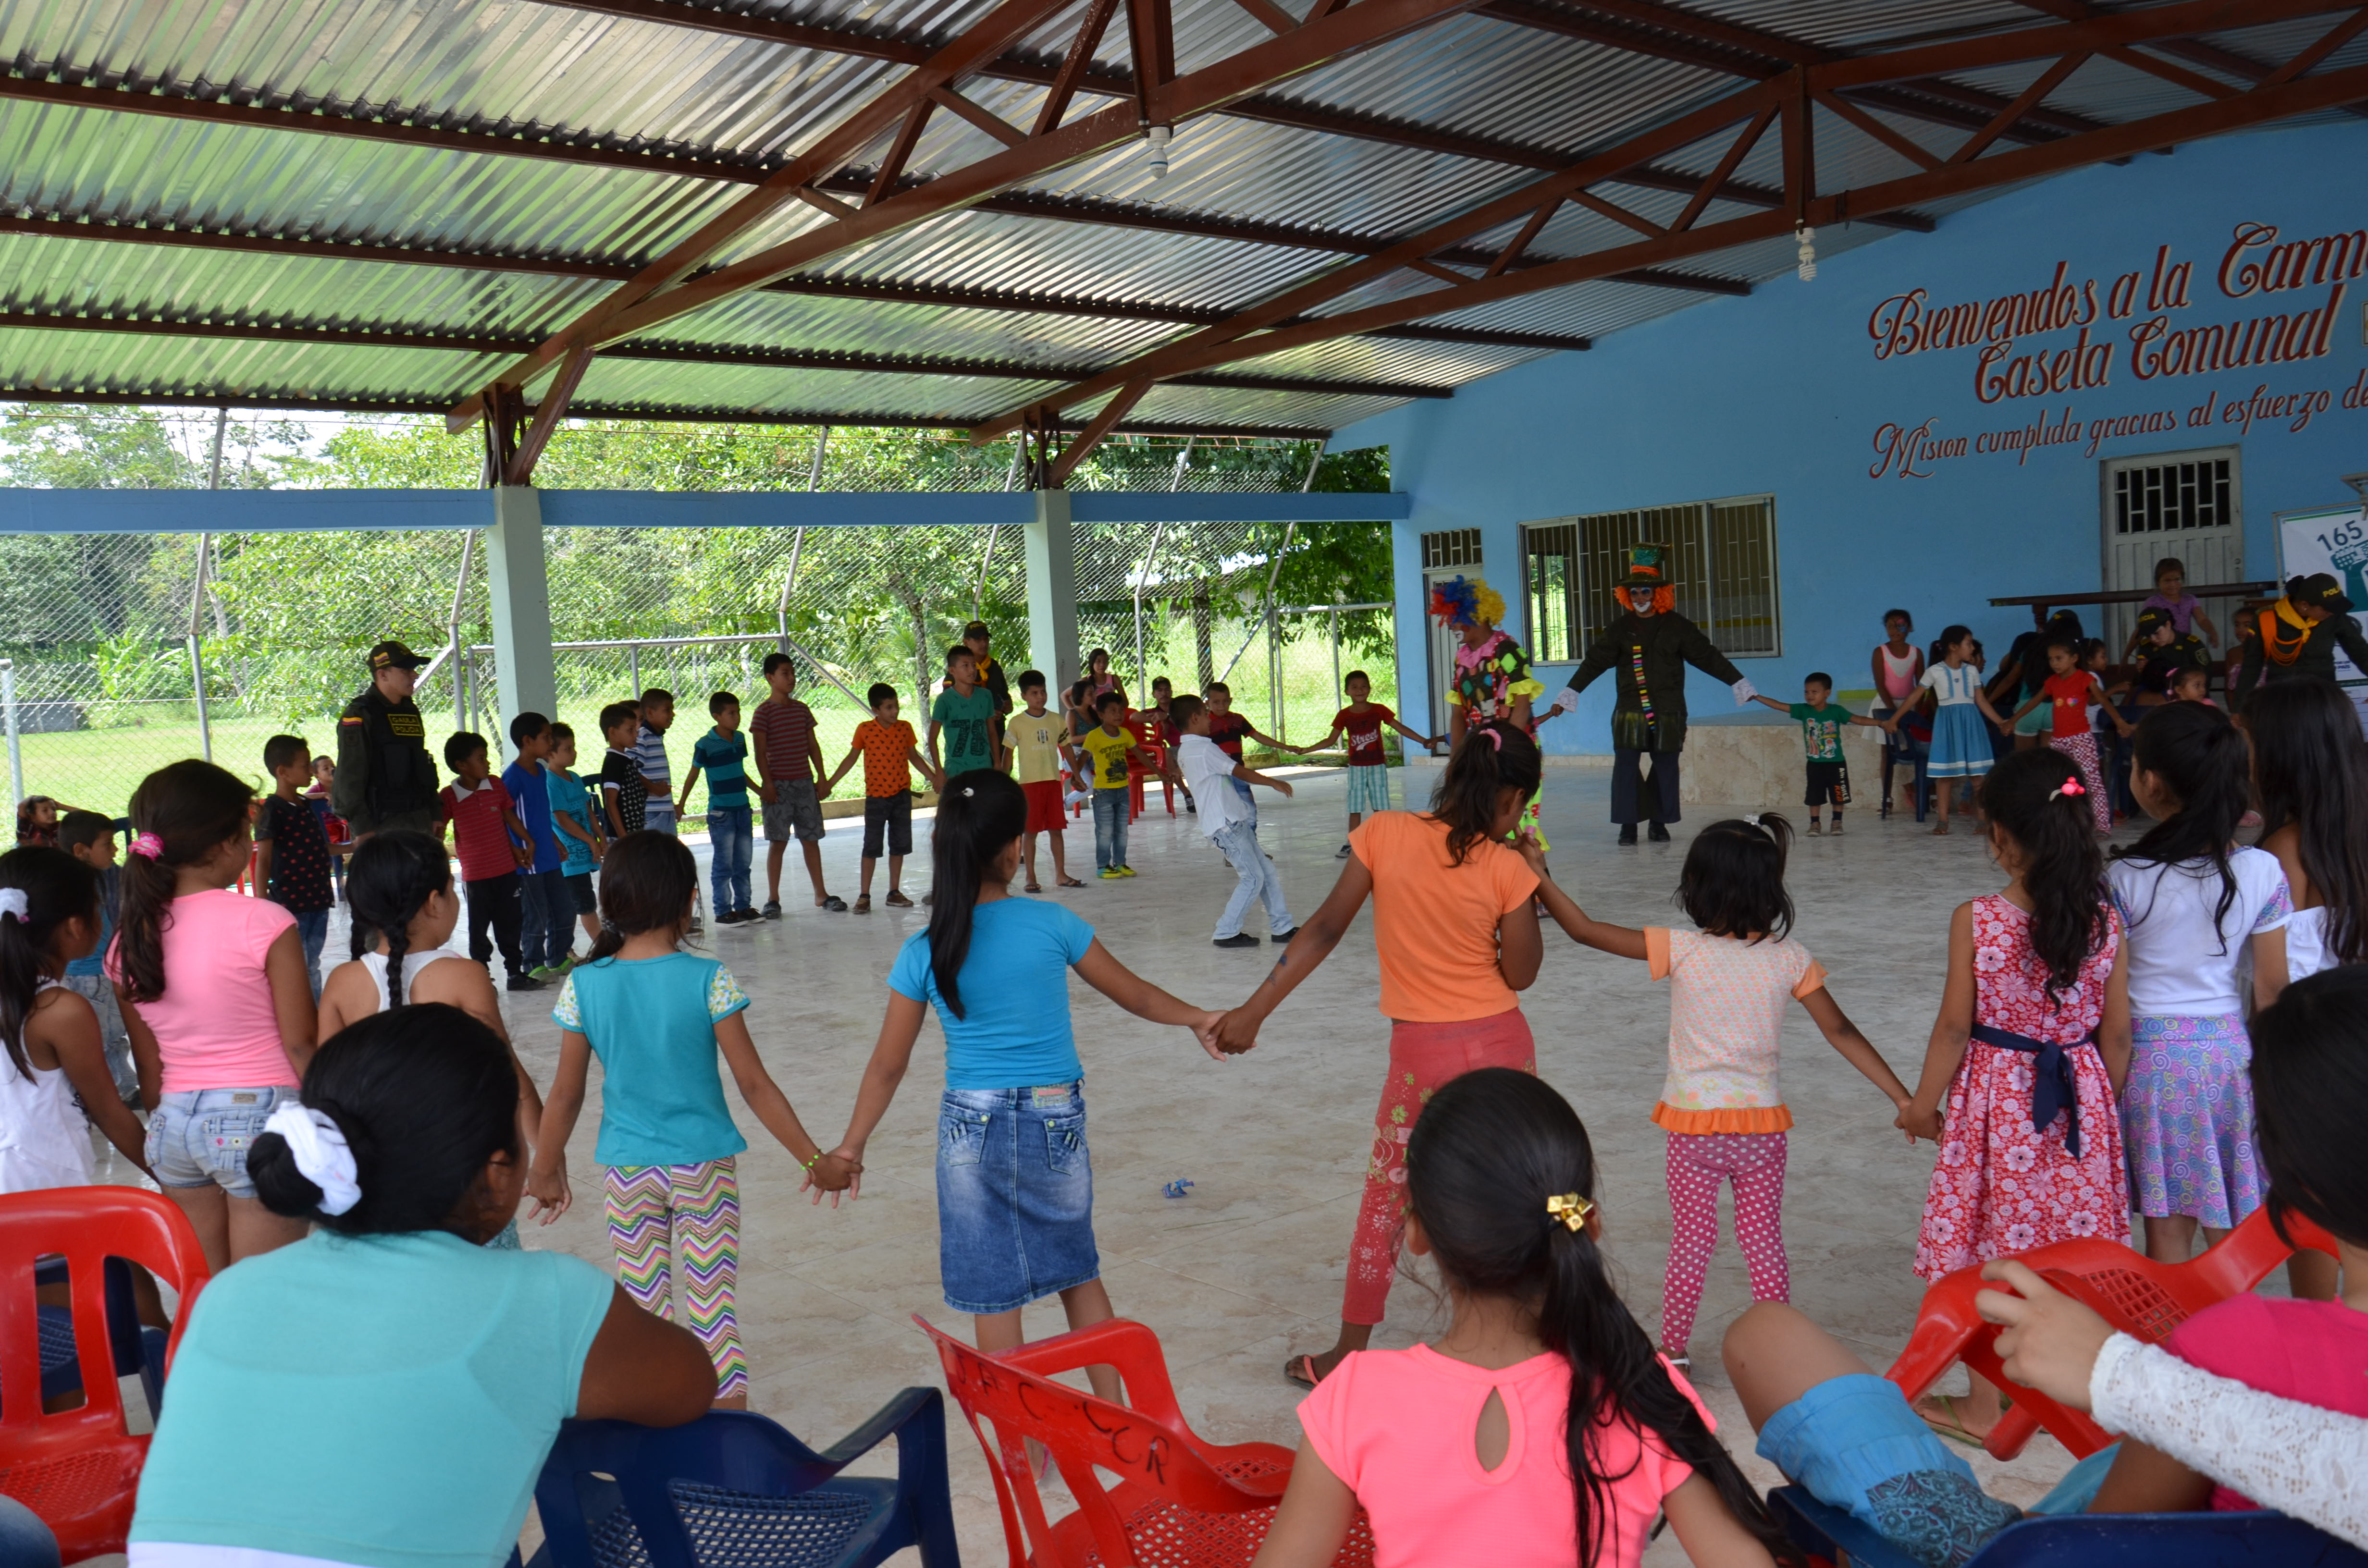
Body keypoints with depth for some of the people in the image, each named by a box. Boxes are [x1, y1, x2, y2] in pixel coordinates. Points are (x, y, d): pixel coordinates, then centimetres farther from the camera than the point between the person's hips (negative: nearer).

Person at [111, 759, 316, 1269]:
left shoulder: (130, 941, 4)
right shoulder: (263, 922, -12)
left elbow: (149, 1066, 11)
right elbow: (299, 1045, -9)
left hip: (174, 1125, 5)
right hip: (260, 1116, -5)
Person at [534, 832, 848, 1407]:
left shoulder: (583, 986, -6)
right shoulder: (708, 981, -13)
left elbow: (565, 1097, 0)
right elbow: (754, 1085, -11)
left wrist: (544, 1171, 16)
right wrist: (814, 1160, -4)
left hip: (628, 1167, 2)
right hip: (703, 1164, -2)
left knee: (642, 1305, 13)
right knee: (713, 1304, 5)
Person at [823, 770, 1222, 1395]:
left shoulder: (924, 953, -7)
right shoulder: (1053, 924, -8)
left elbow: (888, 1065, -1)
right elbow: (1134, 994, 4)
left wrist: (850, 1147, 10)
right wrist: (1195, 1018, 21)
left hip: (972, 1127, -1)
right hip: (1056, 1121, 1)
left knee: (994, 1293, 10)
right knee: (1078, 1271, 21)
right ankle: (1114, 1412, 29)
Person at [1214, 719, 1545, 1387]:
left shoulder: (1384, 833, -10)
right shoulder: (1507, 869, -11)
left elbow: (1324, 931, -7)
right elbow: (1520, 974, -2)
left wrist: (1255, 1009, -2)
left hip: (1422, 1053, 0)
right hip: (1503, 1044, 0)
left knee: (1385, 1199, 13)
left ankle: (1349, 1353, 21)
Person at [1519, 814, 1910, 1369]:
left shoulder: (1681, 950, -14)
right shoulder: (1790, 958, -6)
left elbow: (1586, 931, -14)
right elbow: (1841, 1032, -5)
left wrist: (1539, 875, -5)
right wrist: (1903, 1098, 0)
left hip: (1695, 1126, -2)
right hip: (1762, 1124, 2)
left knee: (1690, 1245, 12)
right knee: (1765, 1245, 15)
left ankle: (1673, 1351, 24)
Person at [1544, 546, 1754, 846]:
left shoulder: (1676, 627, 2)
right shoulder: (1620, 630, 4)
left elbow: (1708, 656, 2)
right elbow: (1594, 662, 0)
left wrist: (1740, 685, 1)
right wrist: (1568, 695, -7)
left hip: (1668, 712, 0)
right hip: (1629, 711, 0)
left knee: (1666, 767, 5)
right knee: (1626, 766, -6)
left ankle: (1660, 823, 18)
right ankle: (1628, 824, 2)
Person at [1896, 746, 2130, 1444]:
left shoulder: (1976, 920, -16)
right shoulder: (2105, 920, -6)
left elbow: (1955, 1027, -10)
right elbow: (2117, 1032, 1)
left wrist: (1923, 1102, 4)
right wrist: (2103, 1104, 16)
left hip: (1996, 1098, -3)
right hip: (2080, 1098, 4)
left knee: (1987, 1253, 8)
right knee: (2074, 1251, 16)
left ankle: (1984, 1405, 19)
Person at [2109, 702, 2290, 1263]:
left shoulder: (2124, 879, -15)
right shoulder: (2262, 872, -7)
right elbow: (2271, 985, -1)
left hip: (2151, 1054, -2)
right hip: (2230, 1048, 2)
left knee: (2167, 1227, 8)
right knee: (2231, 1232, 13)